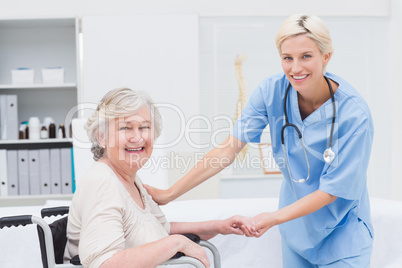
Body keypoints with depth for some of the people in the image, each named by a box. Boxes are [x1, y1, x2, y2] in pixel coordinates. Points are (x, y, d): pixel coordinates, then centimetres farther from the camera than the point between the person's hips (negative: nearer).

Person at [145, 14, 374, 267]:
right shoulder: (273, 90, -14)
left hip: (341, 231, -3)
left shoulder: (354, 115, -24)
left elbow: (332, 191, -19)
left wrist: (275, 217, -29)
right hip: (297, 227, 3)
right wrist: (169, 194, -16)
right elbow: (228, 150, -14)